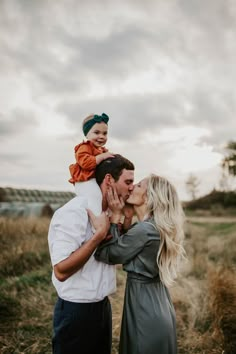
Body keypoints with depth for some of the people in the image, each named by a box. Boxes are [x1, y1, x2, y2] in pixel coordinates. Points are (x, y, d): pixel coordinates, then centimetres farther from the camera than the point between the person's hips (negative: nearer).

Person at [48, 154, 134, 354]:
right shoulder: (73, 213, -23)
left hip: (103, 306, 8)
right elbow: (61, 270, -28)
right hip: (76, 310, -8)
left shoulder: (108, 212, 4)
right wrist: (100, 234, -25)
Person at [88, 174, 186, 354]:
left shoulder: (144, 230, -25)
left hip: (145, 310, -8)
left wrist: (115, 215, -15)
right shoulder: (160, 227, 3)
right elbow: (123, 246, 5)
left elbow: (106, 254, -16)